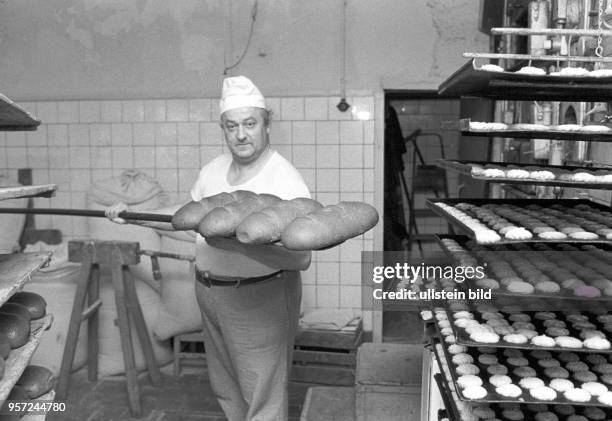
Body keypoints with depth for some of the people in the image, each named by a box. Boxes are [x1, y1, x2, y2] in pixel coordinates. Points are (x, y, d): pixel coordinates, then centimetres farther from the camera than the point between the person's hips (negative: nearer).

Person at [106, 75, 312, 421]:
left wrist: (243, 243, -34)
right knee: (227, 392, 23)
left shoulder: (286, 180, -18)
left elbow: (301, 259, -23)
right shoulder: (213, 170, 5)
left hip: (259, 299, -7)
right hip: (209, 294, 7)